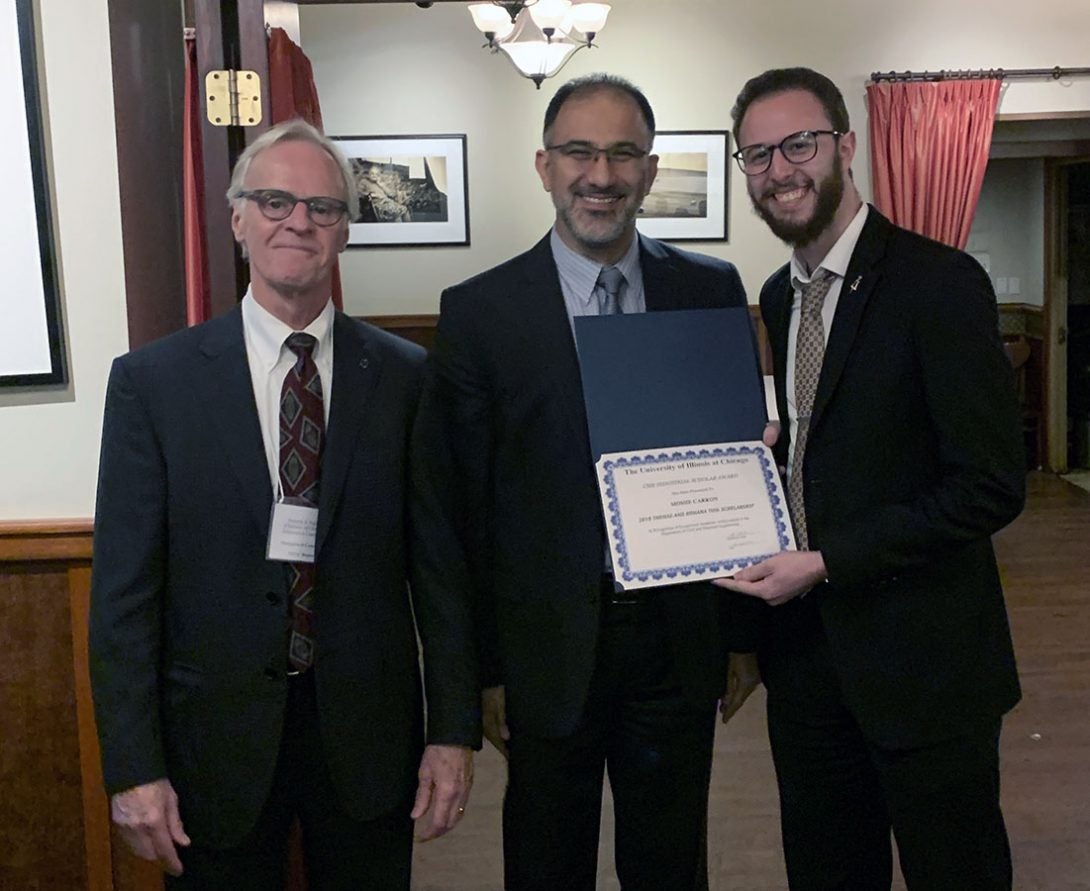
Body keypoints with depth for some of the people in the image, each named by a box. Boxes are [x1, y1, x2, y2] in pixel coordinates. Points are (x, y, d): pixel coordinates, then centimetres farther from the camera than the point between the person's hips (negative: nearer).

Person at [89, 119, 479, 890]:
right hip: (216, 733, -1)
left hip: (369, 734, 1)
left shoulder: (406, 376, -2)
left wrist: (455, 730, -1)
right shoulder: (152, 381, -5)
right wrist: (134, 768, -7)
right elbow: (124, 588, -5)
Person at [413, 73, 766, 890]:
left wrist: (746, 631, 6)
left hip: (680, 641, 2)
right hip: (547, 647, -1)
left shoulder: (712, 291, 1)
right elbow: (459, 502, -4)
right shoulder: (478, 311, -5)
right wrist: (480, 666, -4)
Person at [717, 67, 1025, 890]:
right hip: (807, 646, 7)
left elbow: (991, 484, -18)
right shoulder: (780, 295, 10)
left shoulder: (939, 282, -14)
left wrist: (827, 562, -18)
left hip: (921, 662, -6)